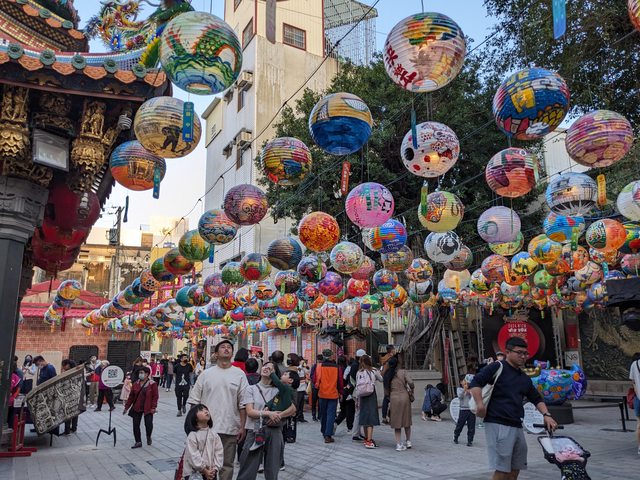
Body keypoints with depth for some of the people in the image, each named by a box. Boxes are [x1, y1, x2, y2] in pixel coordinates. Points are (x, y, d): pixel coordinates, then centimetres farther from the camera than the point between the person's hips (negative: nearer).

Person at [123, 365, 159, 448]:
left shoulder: (152, 384, -8)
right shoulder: (136, 384, 4)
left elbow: (155, 396, -8)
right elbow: (131, 396, 8)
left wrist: (153, 407, -15)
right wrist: (126, 407, 8)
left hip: (148, 409, -4)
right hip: (137, 408, 4)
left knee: (148, 424, -8)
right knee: (135, 425, 3)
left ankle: (148, 437, 23)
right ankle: (138, 442, 19)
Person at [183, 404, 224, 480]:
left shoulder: (214, 435, 3)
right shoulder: (192, 435, -13)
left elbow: (219, 452, 0)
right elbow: (193, 455, -18)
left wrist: (214, 469, -11)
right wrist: (204, 470, -18)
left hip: (211, 473, 5)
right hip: (194, 473, -5)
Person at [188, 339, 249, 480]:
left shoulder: (239, 374, 1)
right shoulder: (206, 374, 3)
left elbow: (243, 404, 1)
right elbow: (194, 401, 7)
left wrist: (242, 427, -2)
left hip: (230, 429, 0)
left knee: (227, 465, 9)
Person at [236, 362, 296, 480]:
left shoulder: (278, 390, 8)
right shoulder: (251, 389, 3)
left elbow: (293, 409, 4)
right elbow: (250, 412, -7)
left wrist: (279, 415, -13)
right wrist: (268, 413, -20)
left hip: (274, 432, 2)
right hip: (255, 432, -1)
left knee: (272, 470, 8)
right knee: (248, 470, 1)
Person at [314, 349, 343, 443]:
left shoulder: (319, 367, -5)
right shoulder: (336, 367, -6)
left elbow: (316, 380, 0)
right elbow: (340, 381, 0)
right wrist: (340, 392, 13)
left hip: (322, 394, 2)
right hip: (333, 394, -2)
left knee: (323, 414, 17)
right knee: (331, 415, 0)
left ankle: (324, 433, 30)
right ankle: (328, 435, -9)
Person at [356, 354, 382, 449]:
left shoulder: (359, 372, 5)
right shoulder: (373, 371, -3)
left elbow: (357, 386, 6)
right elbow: (381, 379, 10)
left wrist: (358, 399, 13)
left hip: (362, 396, 4)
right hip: (371, 395, -4)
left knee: (364, 416, 13)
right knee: (371, 417, -6)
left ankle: (366, 439, 24)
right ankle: (369, 441, -14)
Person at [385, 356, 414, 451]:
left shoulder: (387, 374, 5)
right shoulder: (403, 372, -2)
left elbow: (386, 387, 4)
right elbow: (410, 382, -12)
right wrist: (411, 391, 5)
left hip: (393, 398, 1)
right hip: (404, 396, -1)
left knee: (396, 422, 7)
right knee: (406, 420, 15)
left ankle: (398, 444, 6)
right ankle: (408, 441, 25)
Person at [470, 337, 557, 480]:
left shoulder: (525, 379, 20)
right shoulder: (497, 367, -4)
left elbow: (537, 399, 26)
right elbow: (475, 383, -11)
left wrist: (546, 415, 9)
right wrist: (480, 404, -20)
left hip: (517, 427, 8)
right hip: (498, 425, -8)